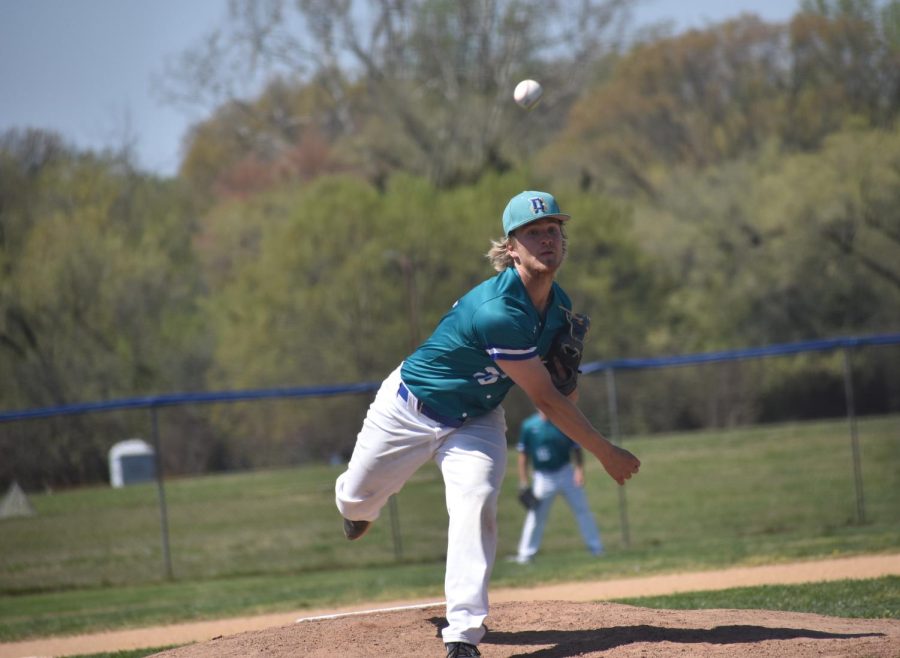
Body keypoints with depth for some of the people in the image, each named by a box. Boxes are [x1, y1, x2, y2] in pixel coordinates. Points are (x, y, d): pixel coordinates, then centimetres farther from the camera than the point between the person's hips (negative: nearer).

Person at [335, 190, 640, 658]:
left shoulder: (559, 304, -9)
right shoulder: (499, 311, -36)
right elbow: (545, 400, -31)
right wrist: (606, 454, -26)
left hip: (476, 422, 5)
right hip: (410, 408, -5)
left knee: (476, 506, -21)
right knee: (357, 499, 15)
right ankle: (359, 504, 56)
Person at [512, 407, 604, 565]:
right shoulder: (529, 426, -6)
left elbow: (575, 449, 1)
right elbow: (523, 454, 0)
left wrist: (579, 469, -14)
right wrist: (523, 481, -3)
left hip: (567, 473, 1)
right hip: (543, 477, -1)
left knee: (582, 510, 4)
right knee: (535, 515, -2)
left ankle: (596, 549, 11)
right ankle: (526, 553, 6)